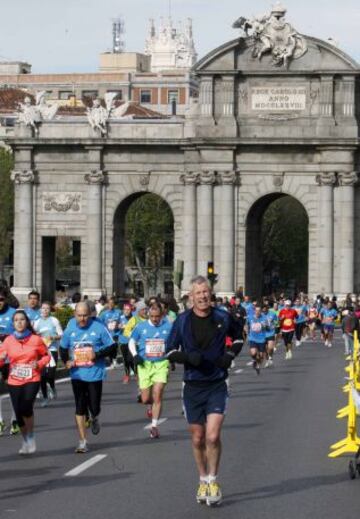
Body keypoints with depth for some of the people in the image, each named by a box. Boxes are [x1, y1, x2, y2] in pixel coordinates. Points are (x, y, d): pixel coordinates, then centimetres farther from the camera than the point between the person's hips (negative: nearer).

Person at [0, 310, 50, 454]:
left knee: (26, 406, -23)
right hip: (14, 382, 2)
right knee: (19, 413, 4)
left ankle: (31, 437, 1)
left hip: (32, 380, -2)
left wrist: (39, 364, -9)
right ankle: (26, 442, 28)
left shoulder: (36, 340, -3)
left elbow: (46, 355, 10)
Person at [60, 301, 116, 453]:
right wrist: (66, 361, -4)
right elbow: (63, 348, 15)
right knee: (80, 408, 1)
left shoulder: (99, 328, -8)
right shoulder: (70, 329, 1)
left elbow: (112, 347, -4)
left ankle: (94, 419, 39)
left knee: (94, 407, 0)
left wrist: (97, 354, -19)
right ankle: (82, 442, 7)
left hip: (95, 374, -2)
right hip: (77, 374, 2)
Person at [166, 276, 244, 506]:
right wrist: (188, 357, -16)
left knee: (213, 436, -14)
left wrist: (231, 355, -2)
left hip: (217, 385, -1)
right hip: (193, 386, 1)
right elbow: (170, 351, 3)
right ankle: (203, 480, 28)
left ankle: (213, 481, 2)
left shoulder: (223, 317, -2)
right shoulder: (182, 321, -2)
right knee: (198, 439, 9)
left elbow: (238, 337, 17)